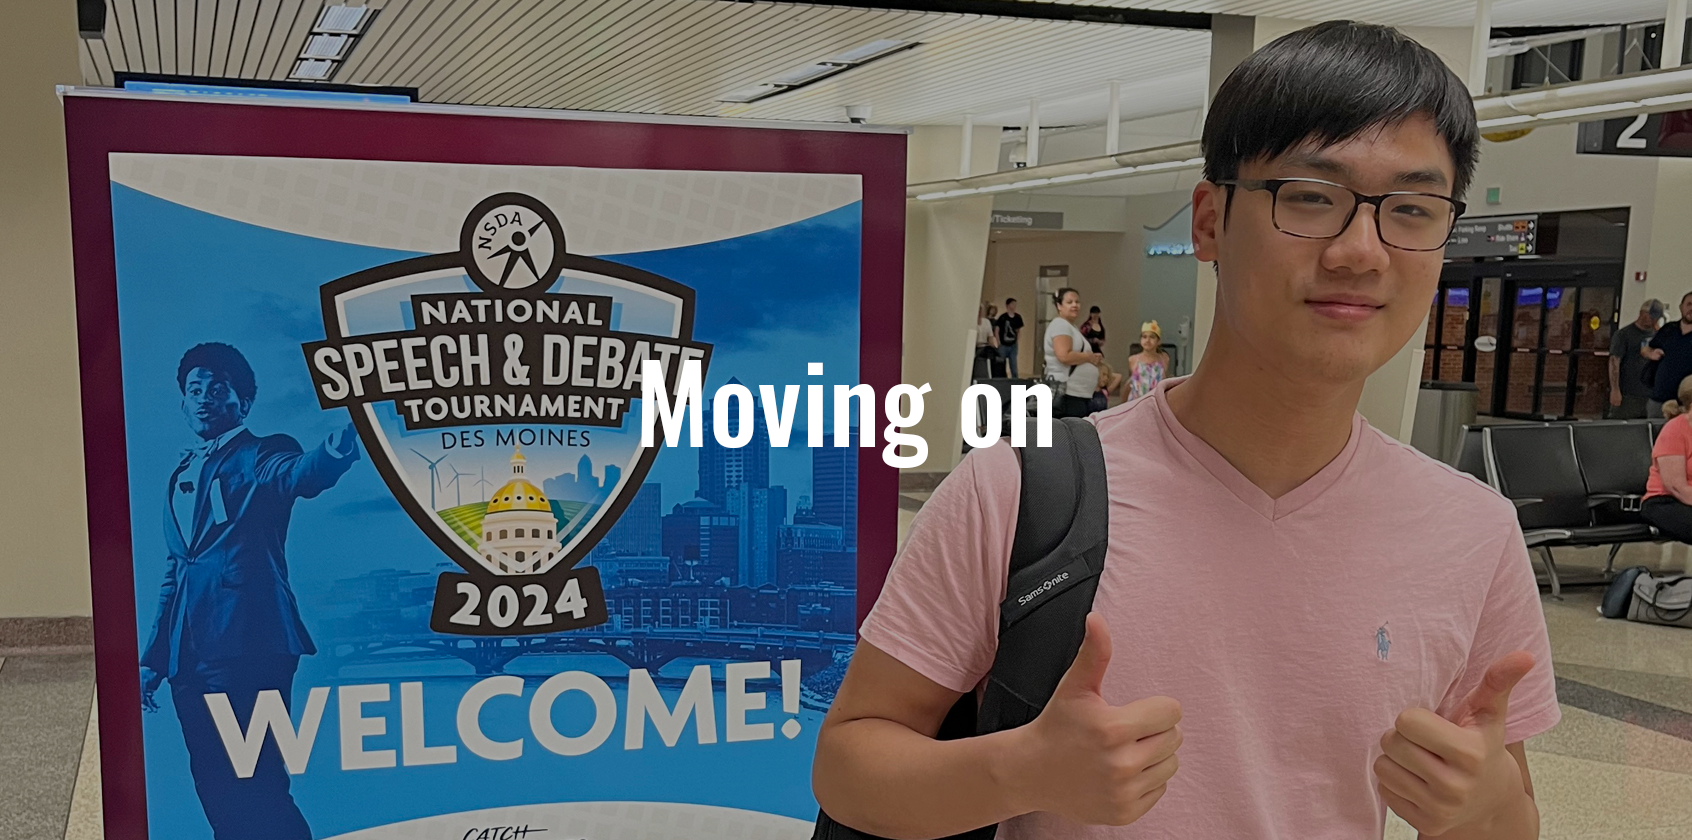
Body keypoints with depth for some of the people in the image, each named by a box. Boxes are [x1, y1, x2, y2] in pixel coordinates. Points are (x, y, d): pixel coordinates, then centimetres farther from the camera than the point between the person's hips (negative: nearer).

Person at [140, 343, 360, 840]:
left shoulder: (260, 456, 0)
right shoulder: (181, 476, 21)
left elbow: (300, 474, -25)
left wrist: (333, 455, -49)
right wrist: (153, 659, 22)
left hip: (246, 645, -7)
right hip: (189, 655, 7)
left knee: (255, 784, -10)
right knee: (214, 785, 10)